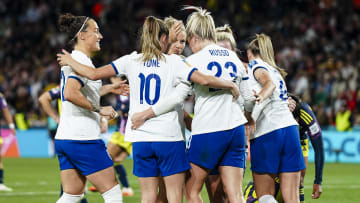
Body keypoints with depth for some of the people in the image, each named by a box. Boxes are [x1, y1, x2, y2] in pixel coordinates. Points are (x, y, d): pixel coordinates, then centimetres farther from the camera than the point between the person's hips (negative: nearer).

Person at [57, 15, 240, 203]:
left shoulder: (131, 61, 4)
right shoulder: (173, 62, -3)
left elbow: (94, 74, 0)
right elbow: (204, 80, -14)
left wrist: (69, 61, 16)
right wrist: (230, 85, 2)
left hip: (141, 139, 3)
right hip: (169, 137, -3)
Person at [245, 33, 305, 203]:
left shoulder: (254, 65, 5)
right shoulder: (276, 71, 28)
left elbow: (269, 82, -14)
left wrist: (261, 96, -31)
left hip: (265, 134, -6)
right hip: (290, 127, 6)